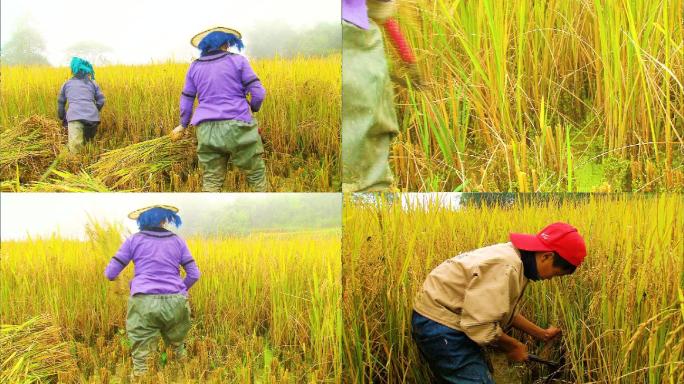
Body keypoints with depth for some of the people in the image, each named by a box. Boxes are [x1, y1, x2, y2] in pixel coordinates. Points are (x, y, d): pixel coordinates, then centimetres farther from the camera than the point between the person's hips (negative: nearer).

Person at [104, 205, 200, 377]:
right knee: (177, 343, 26)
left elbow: (110, 274, 7)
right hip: (174, 303, 2)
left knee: (140, 351, 1)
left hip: (145, 303, -2)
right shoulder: (177, 241, 15)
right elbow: (194, 274, 11)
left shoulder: (134, 240, 9)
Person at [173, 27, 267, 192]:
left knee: (211, 181, 5)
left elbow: (186, 100, 18)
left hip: (207, 130, 4)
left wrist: (183, 125, 33)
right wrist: (253, 108, 17)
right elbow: (258, 93, -4)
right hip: (236, 126, -3)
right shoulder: (238, 61, 2)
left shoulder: (195, 67, 13)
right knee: (256, 172, 9)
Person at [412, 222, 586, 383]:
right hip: (441, 326, -11)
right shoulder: (505, 267, -28)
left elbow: (506, 311, 17)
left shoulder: (513, 258, 4)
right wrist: (513, 346, -12)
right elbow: (479, 325, -28)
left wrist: (542, 334, 18)